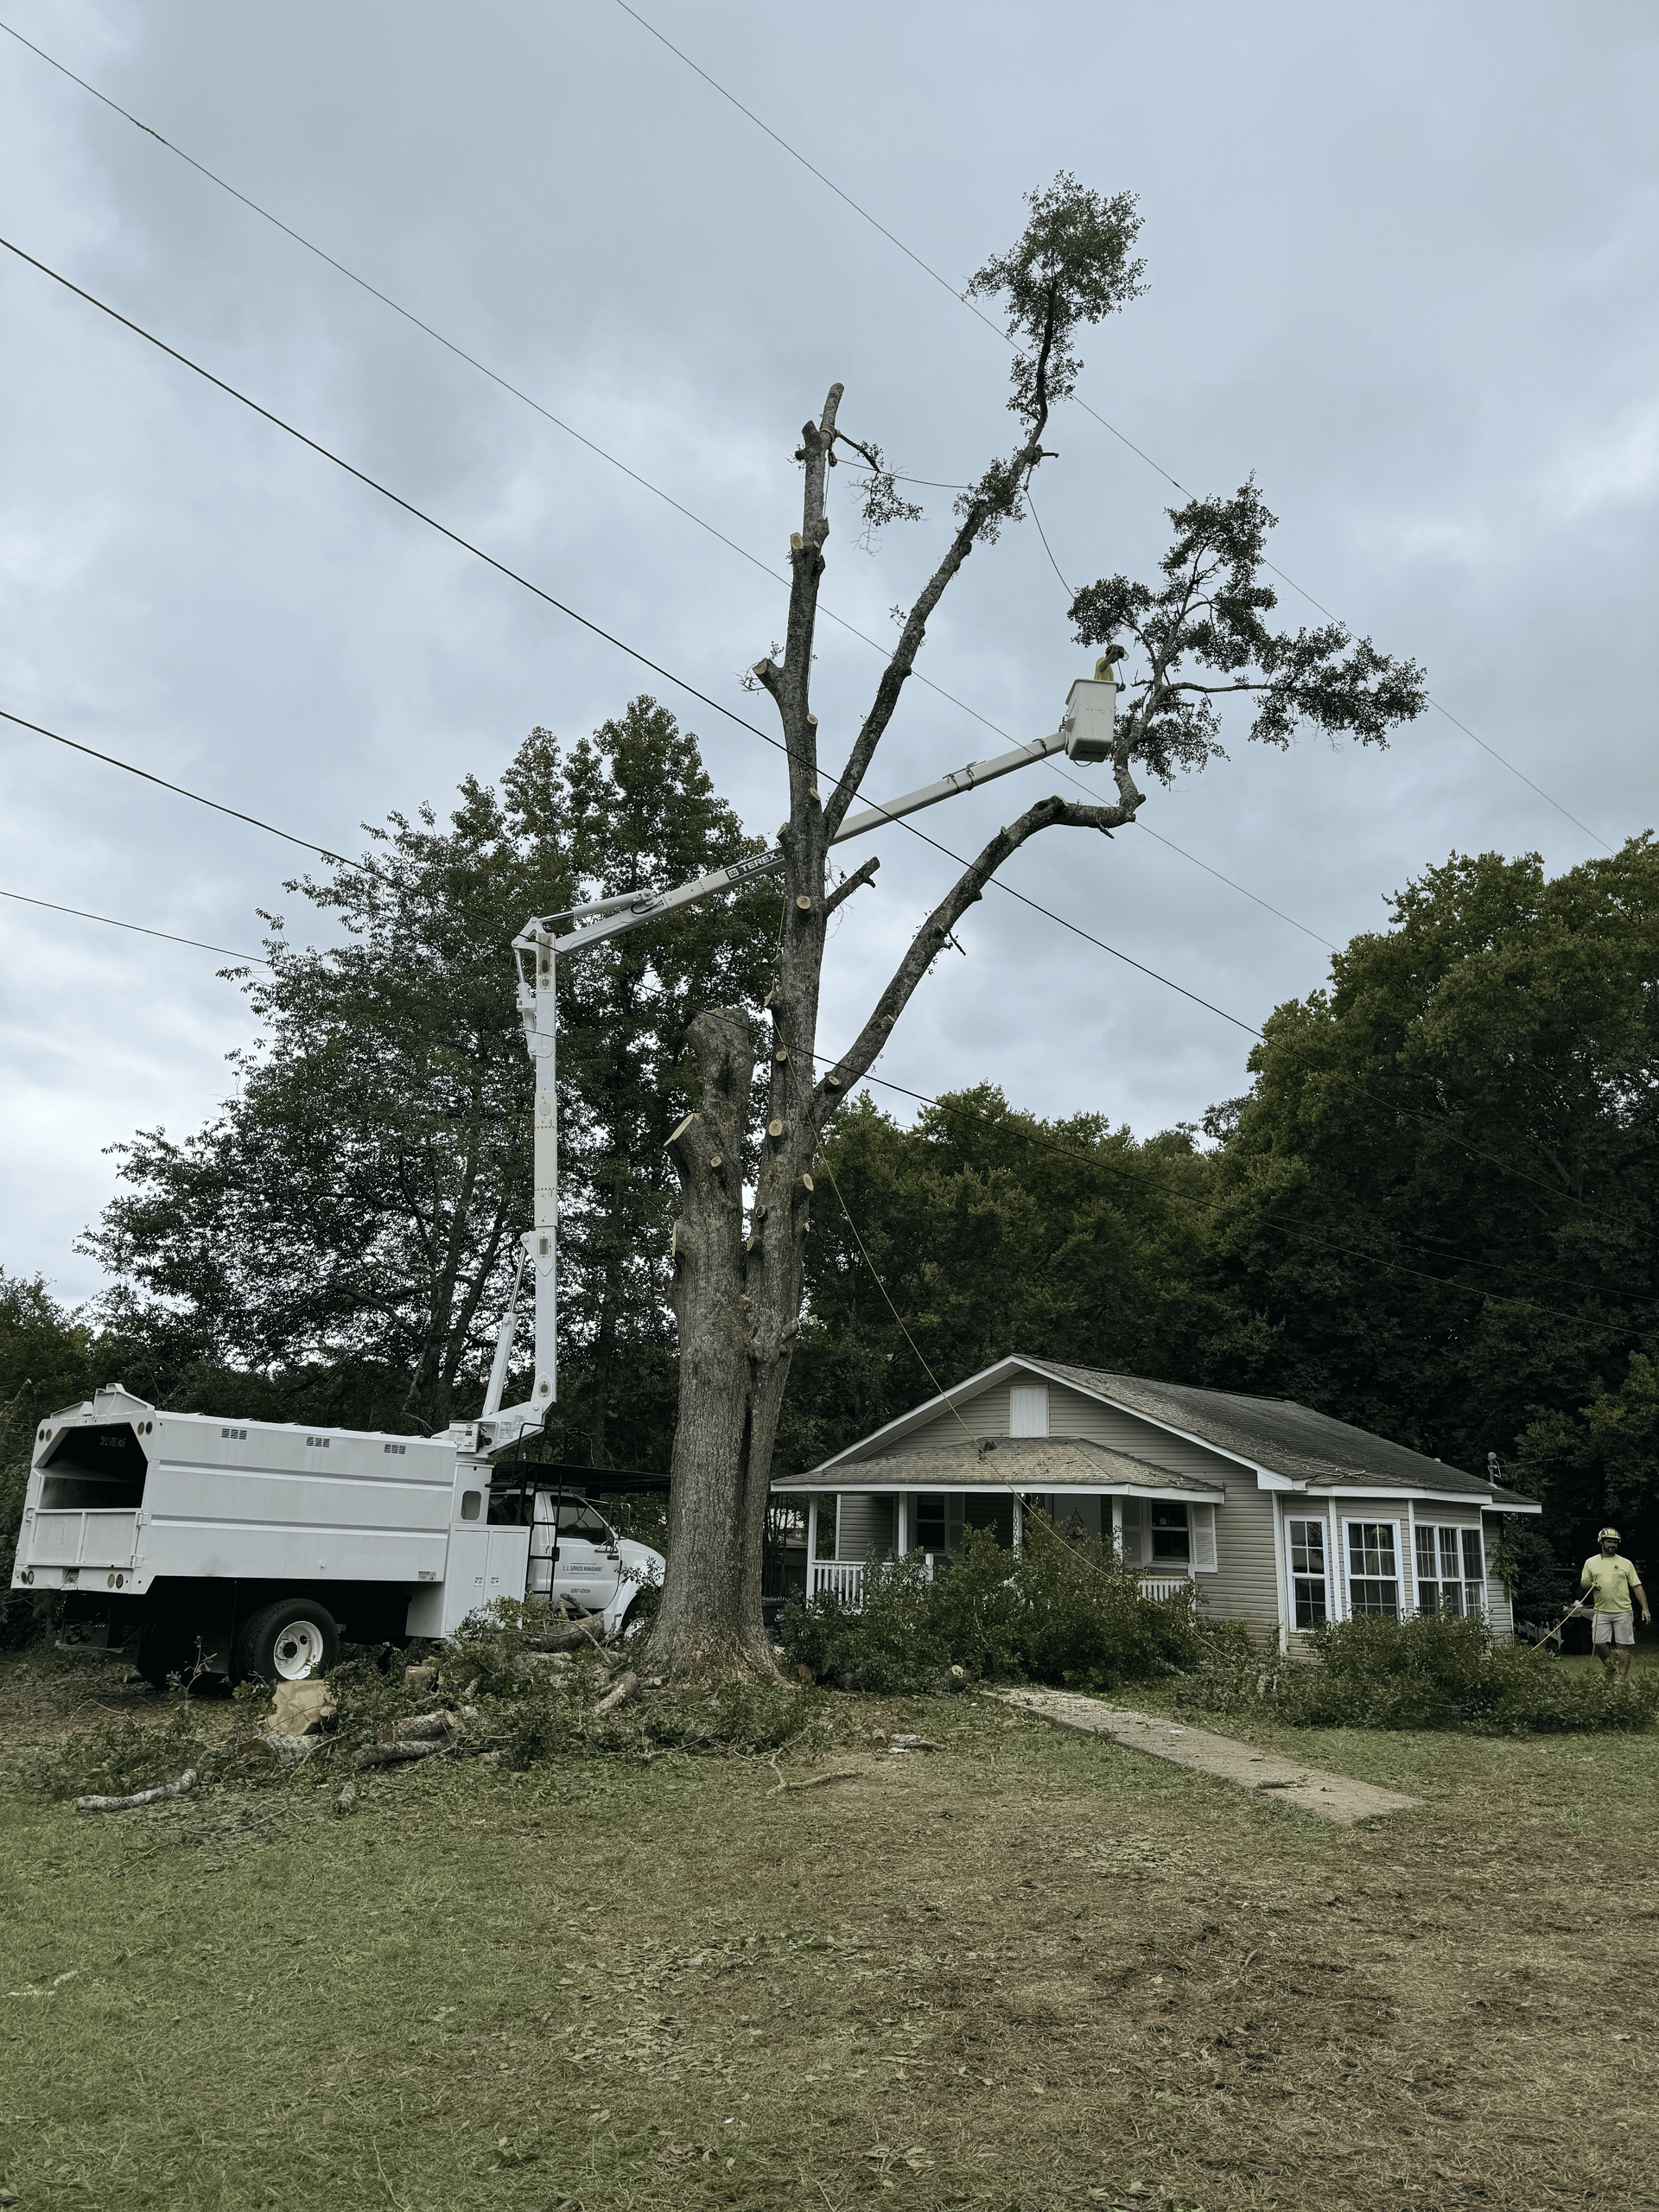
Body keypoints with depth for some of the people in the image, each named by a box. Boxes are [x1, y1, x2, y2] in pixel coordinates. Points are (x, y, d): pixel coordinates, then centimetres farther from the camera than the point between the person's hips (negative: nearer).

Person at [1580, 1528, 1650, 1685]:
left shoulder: (1626, 1563, 7)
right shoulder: (1591, 1562, 9)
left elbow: (1637, 1586, 6)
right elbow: (1583, 1583, 12)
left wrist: (1645, 1608, -3)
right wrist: (1591, 1585, -11)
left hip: (1623, 1612, -1)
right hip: (1601, 1612, 1)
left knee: (1623, 1647, -3)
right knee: (1599, 1644, -6)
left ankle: (1620, 1679, 7)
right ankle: (1612, 1668, 18)